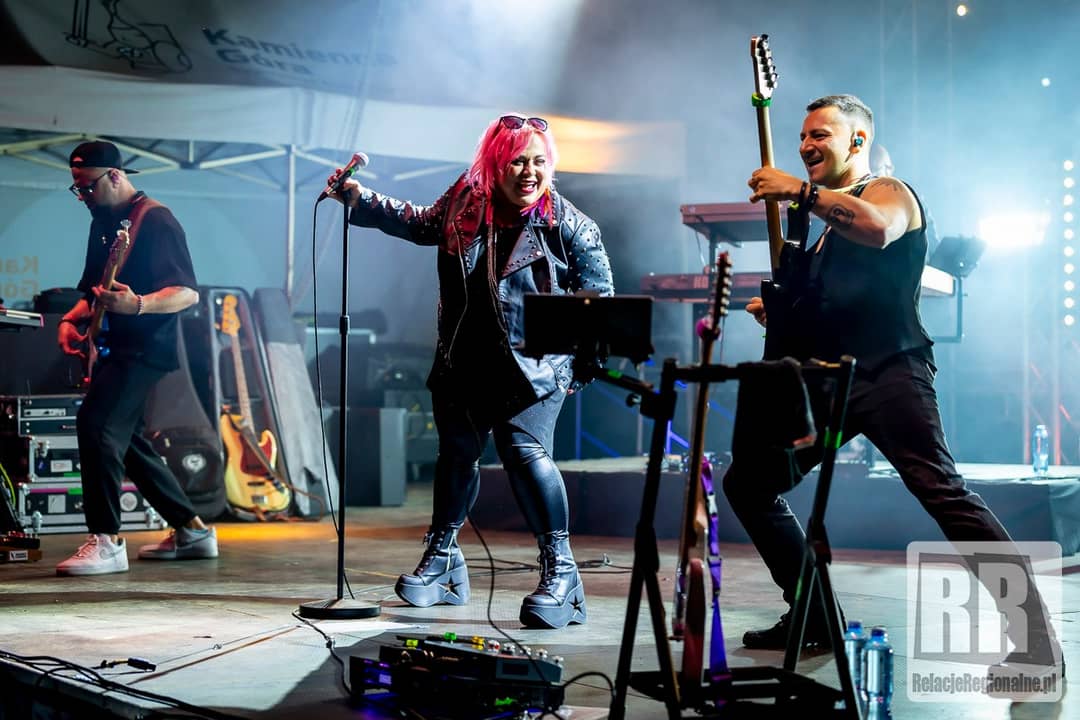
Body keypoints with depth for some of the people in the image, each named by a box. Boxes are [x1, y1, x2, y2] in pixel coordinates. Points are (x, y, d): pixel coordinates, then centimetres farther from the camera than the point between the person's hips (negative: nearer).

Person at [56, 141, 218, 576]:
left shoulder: (155, 220, -12)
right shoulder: (103, 223, 16)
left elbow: (188, 293, -19)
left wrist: (137, 304, -35)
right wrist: (72, 318, 6)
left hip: (145, 348, -10)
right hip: (115, 348, 10)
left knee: (95, 423, -22)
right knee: (123, 440, 12)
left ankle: (106, 540, -20)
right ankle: (192, 530, 21)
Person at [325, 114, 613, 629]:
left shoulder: (567, 224, -9)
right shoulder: (464, 206, 2)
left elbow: (598, 295, -3)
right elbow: (415, 223, 21)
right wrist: (356, 198, 17)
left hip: (531, 369, -5)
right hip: (464, 364, 5)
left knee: (526, 452, -23)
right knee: (456, 455, 17)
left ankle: (560, 572, -16)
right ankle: (442, 561, 36)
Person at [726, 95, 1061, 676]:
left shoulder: (888, 191, 1)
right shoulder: (824, 219, 26)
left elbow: (878, 228, -25)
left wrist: (798, 191, -21)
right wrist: (777, 310, 14)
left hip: (887, 371, -9)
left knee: (941, 490, -22)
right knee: (746, 481, 6)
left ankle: (1036, 639, -22)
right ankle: (813, 618, 13)